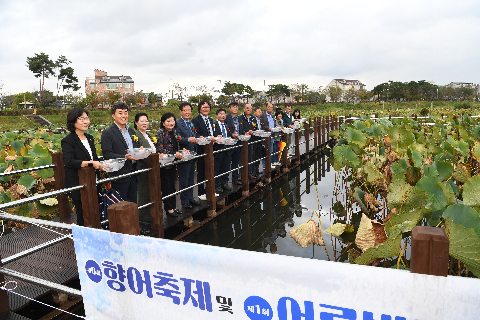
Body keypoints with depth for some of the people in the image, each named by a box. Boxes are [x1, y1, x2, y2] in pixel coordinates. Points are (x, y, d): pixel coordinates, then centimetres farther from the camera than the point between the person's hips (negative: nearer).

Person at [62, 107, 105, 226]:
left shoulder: (89, 138, 14)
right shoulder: (68, 141, -10)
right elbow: (68, 162, -23)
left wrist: (103, 164, 3)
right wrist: (90, 163, -31)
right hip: (78, 185, -7)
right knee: (83, 217, 0)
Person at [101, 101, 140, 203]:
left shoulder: (131, 131, 16)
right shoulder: (107, 133, -5)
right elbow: (107, 155, -12)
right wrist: (125, 157, -25)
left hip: (133, 174, 6)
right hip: (119, 176, -6)